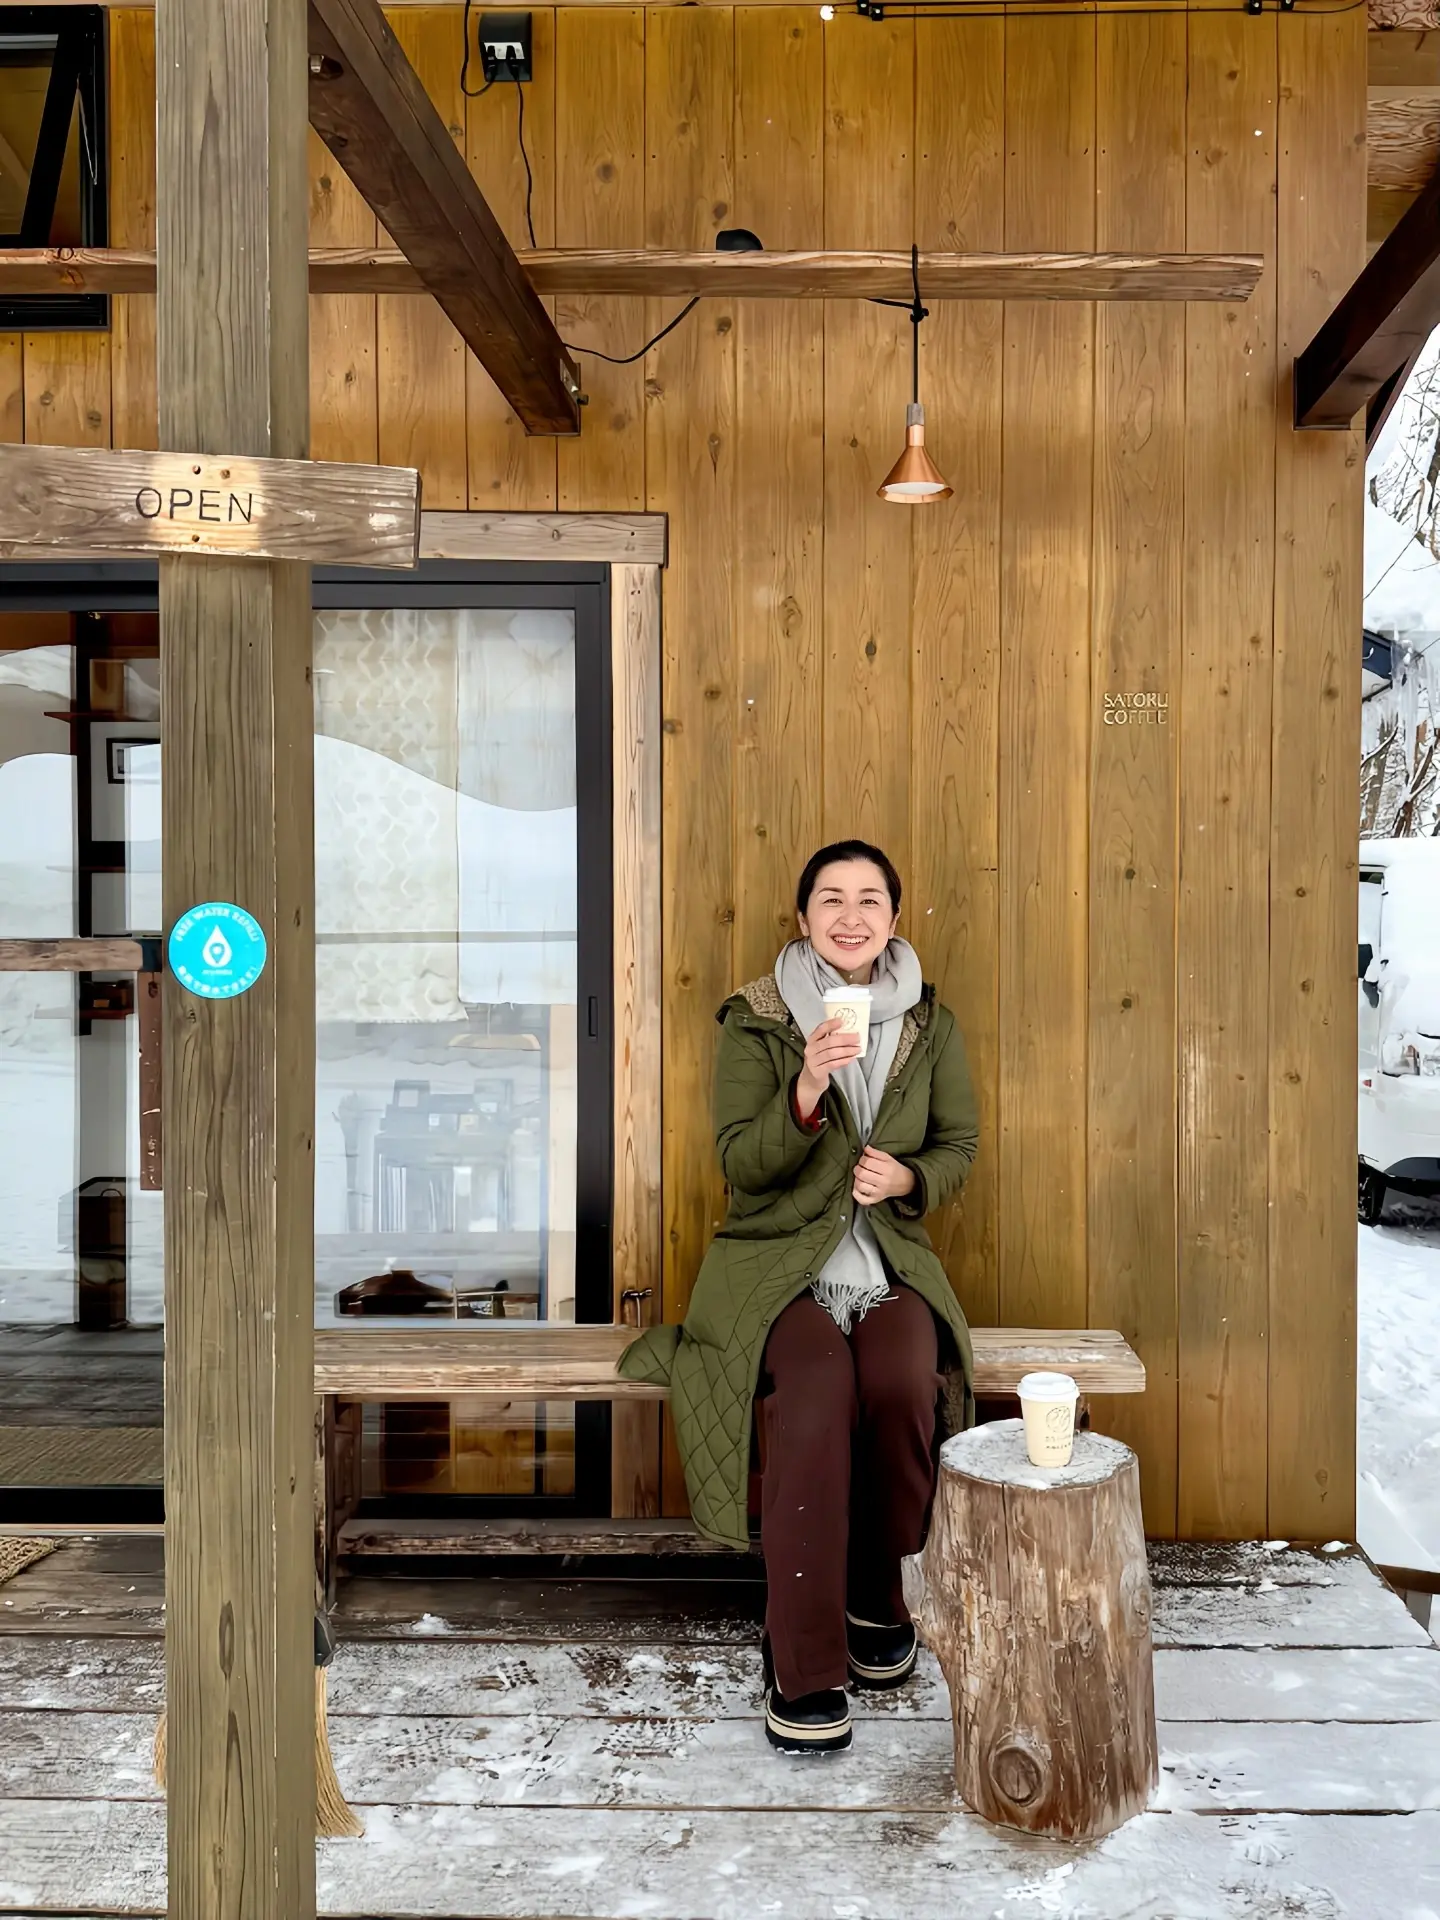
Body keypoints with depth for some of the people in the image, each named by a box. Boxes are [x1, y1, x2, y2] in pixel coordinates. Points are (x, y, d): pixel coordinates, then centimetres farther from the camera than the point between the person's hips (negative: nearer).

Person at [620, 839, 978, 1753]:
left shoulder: (933, 1025, 8)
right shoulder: (755, 1020, -1)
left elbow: (960, 1146, 13)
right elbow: (742, 1163, -8)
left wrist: (907, 1177, -10)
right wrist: (808, 1088, -25)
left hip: (892, 1265, 3)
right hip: (779, 1265, -2)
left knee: (903, 1387, -29)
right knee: (814, 1396, -32)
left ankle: (876, 1596, -1)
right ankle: (804, 1671, -21)